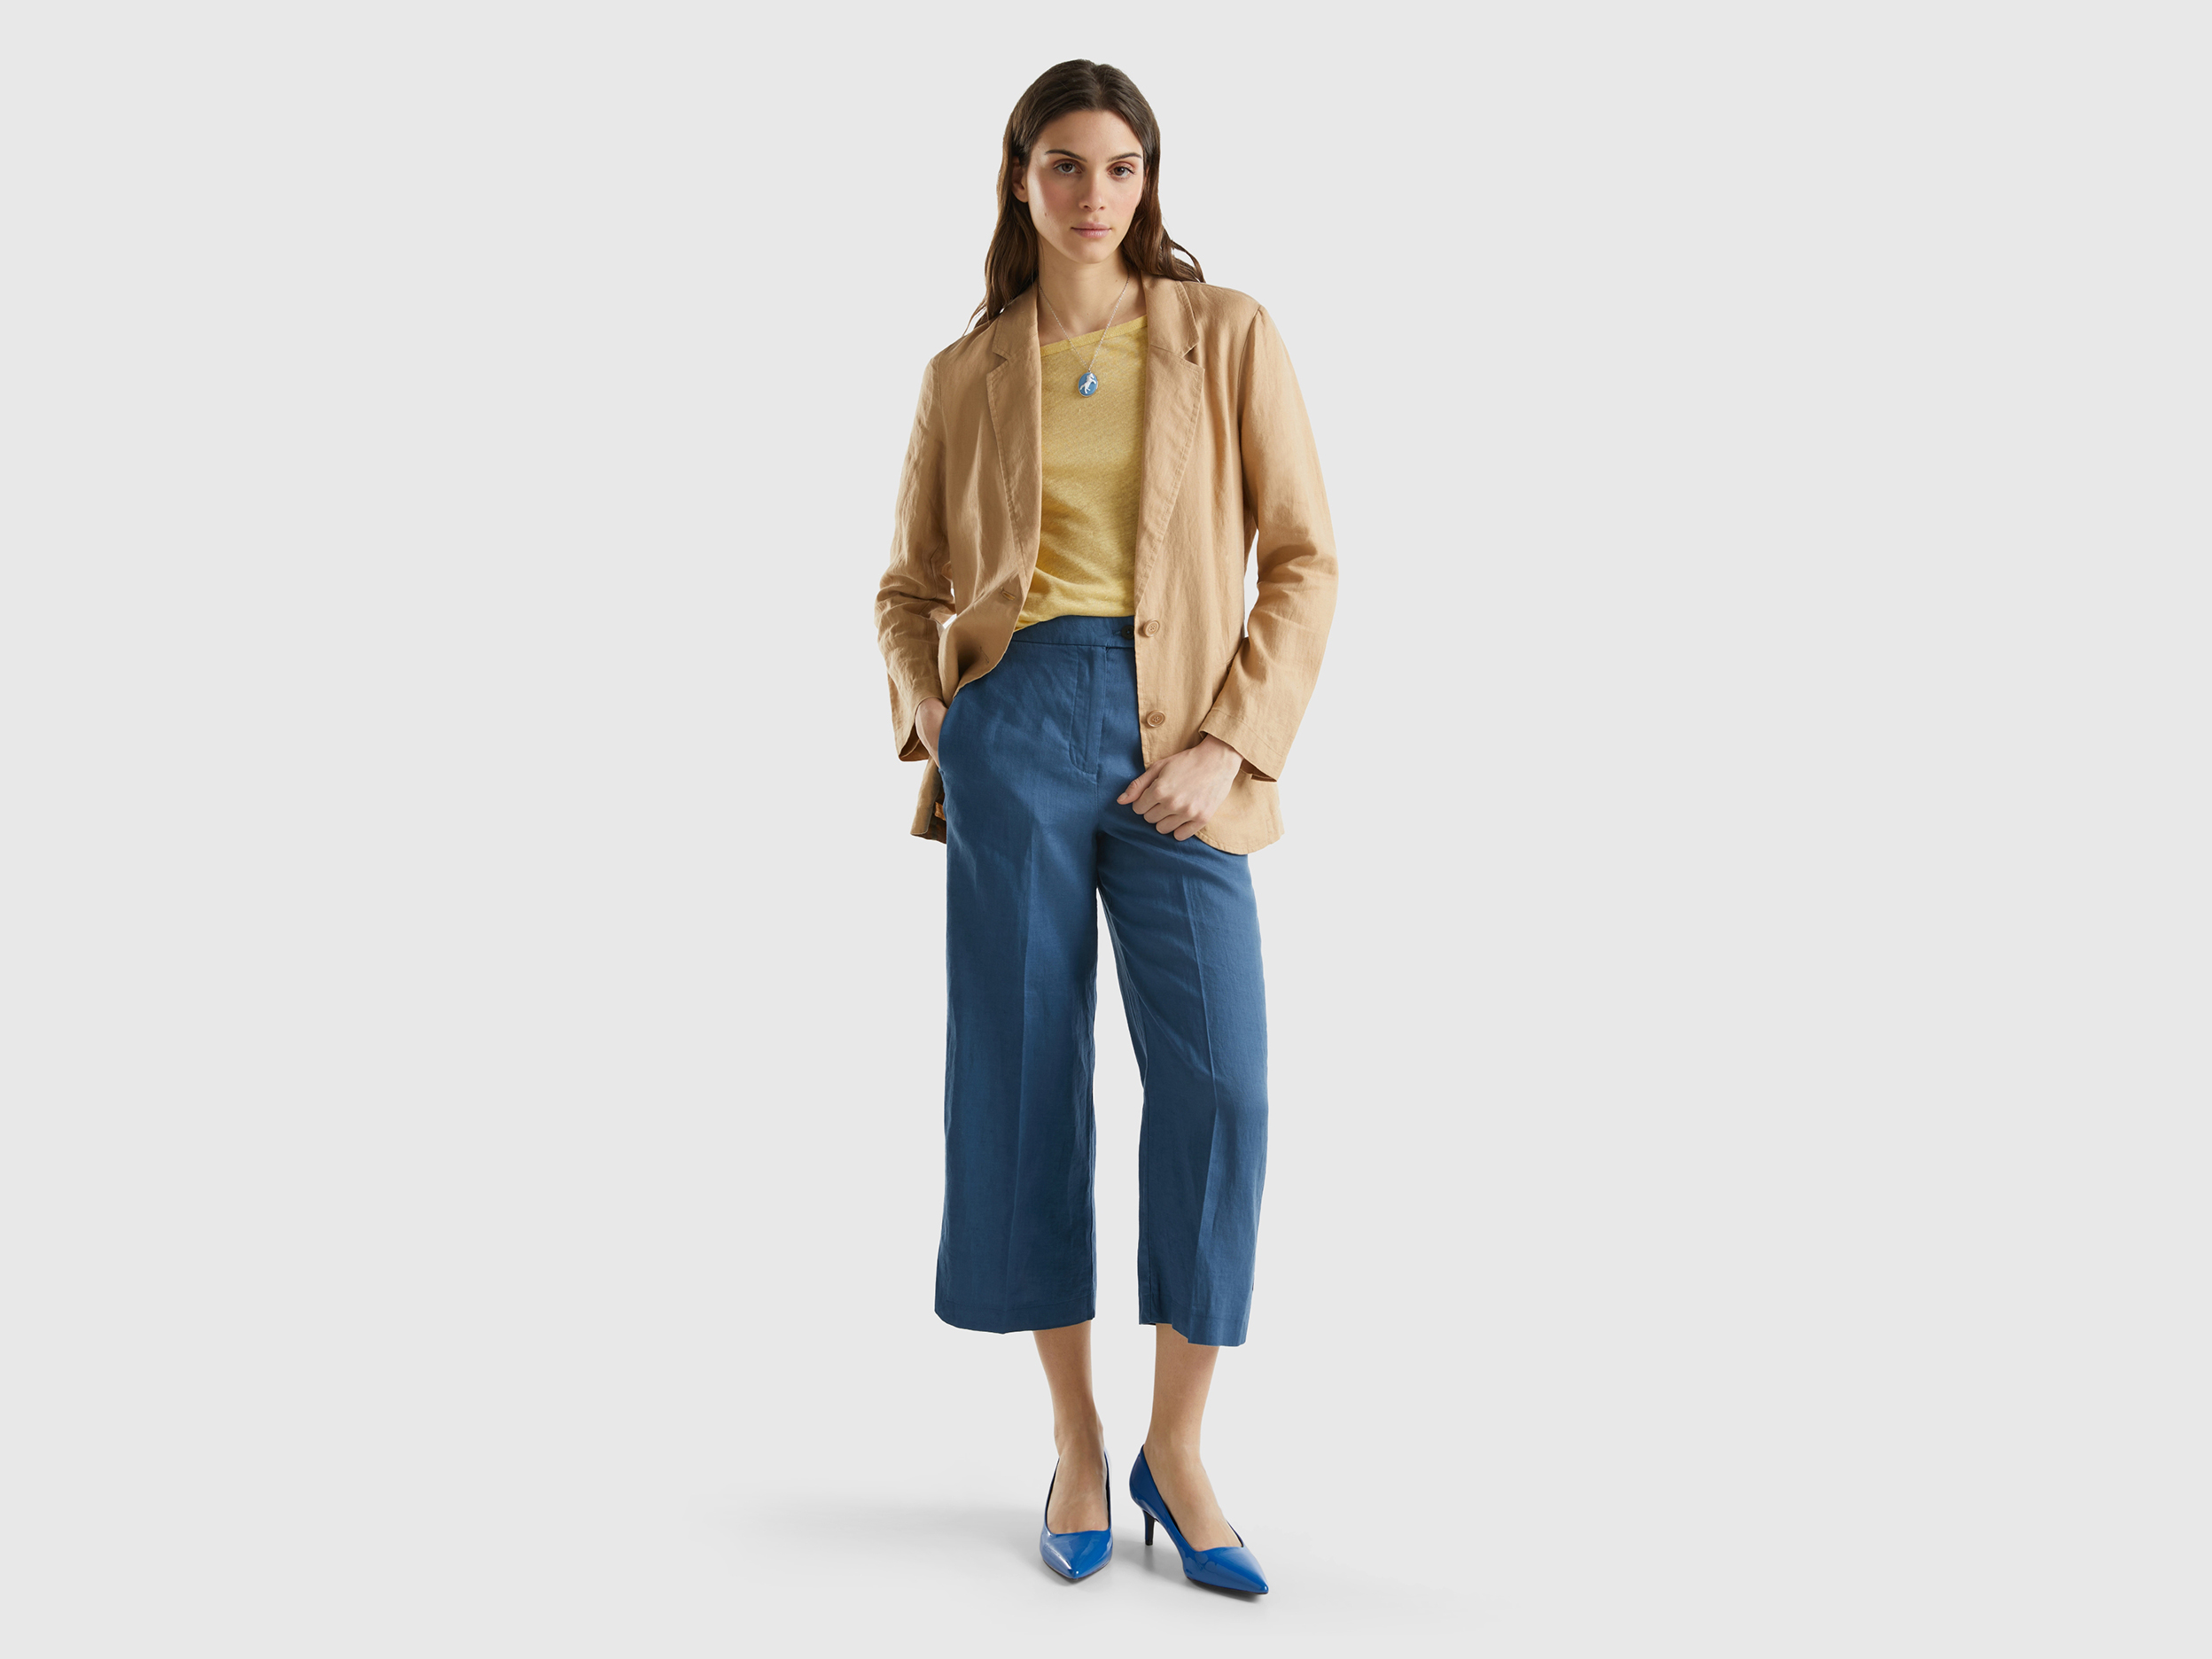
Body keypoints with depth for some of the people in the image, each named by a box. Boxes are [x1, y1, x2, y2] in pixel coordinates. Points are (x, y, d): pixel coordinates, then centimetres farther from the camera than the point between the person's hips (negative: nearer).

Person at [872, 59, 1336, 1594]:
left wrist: (1234, 742, -7)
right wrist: (935, 721, 0)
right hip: (1016, 729, 1)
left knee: (1218, 1084, -10)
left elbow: (1305, 560, 3)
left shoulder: (1229, 337, 7)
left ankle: (1177, 1449, 7)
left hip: (1175, 744, -1)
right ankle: (1077, 1440, 16)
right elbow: (909, 586, 18)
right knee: (1026, 1078, 2)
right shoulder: (966, 374, 12)